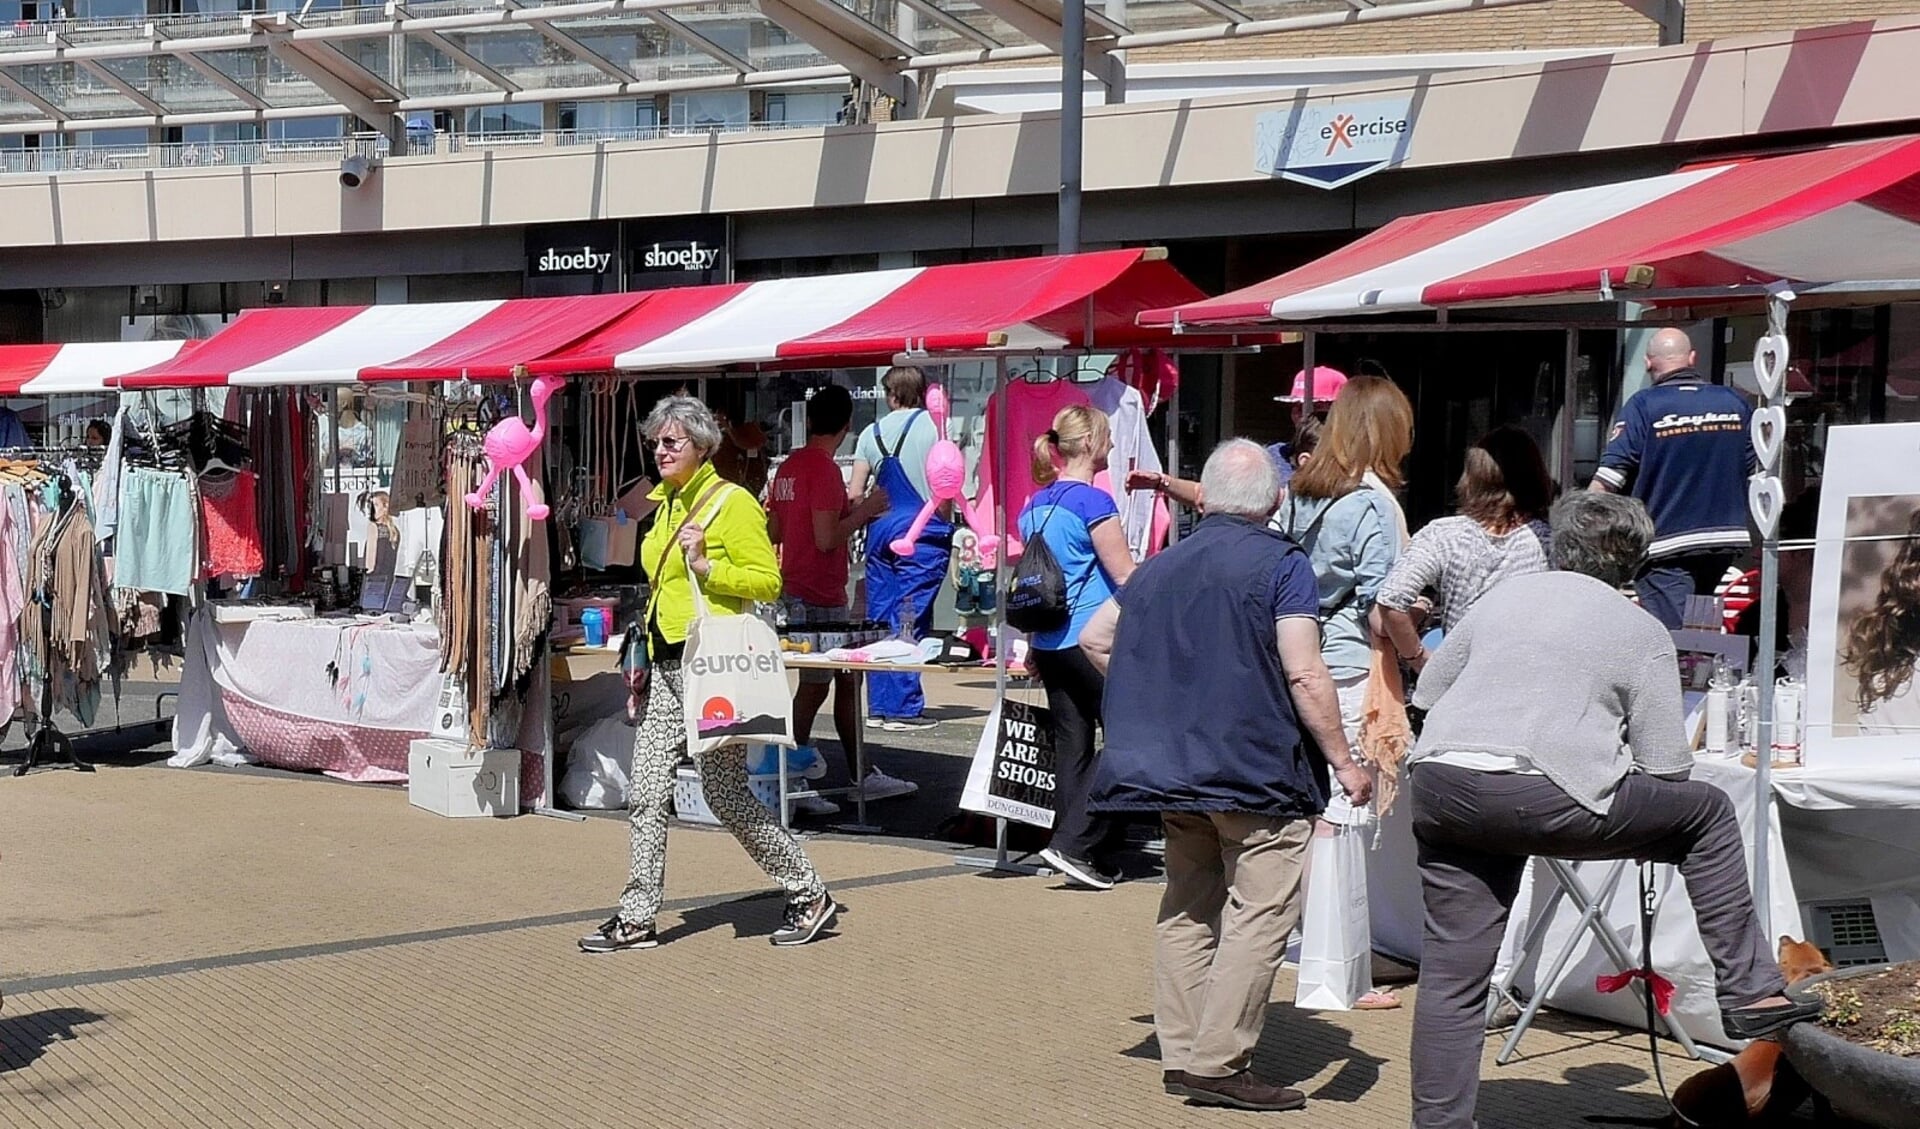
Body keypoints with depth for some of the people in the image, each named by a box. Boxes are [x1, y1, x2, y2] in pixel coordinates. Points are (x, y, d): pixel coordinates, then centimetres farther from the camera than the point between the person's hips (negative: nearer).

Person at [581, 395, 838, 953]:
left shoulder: (732, 502, -8)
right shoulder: (666, 503, 17)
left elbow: (768, 581, -12)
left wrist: (706, 566, -22)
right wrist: (648, 656, 26)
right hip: (667, 666, 8)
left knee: (725, 794, -3)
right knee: (647, 793, 4)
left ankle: (809, 895, 11)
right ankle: (636, 918, 11)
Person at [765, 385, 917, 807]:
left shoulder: (789, 467, 10)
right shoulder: (825, 470, -17)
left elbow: (774, 532, 15)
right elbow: (826, 539, -23)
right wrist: (863, 511, -9)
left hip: (797, 590, 9)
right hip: (819, 597, -9)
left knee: (848, 680, 15)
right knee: (815, 685, -2)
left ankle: (865, 776, 22)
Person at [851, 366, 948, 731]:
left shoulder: (872, 432, 9)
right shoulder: (934, 426, -3)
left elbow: (855, 494, 5)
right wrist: (945, 522, 7)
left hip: (881, 533, 4)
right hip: (923, 535, -4)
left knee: (879, 621, 9)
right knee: (910, 622, -5)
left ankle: (878, 706, 11)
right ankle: (904, 708, -6)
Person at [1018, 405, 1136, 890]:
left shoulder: (1036, 504, 12)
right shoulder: (1093, 501, -12)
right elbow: (1126, 576, -11)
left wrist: (1033, 647, 26)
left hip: (1050, 644, 8)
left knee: (1071, 745, 11)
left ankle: (1079, 851, 14)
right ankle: (1075, 843, -4)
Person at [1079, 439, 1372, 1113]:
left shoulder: (1160, 567, 12)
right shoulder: (1282, 565, -7)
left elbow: (1094, 639, 18)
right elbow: (1304, 676, -14)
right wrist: (1344, 761, -9)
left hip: (1170, 768, 7)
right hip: (1259, 772, -7)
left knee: (1189, 907, 14)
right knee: (1260, 912, -3)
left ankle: (1181, 1056, 16)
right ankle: (1219, 1064, -6)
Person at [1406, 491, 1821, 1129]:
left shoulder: (1503, 596, 22)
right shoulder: (1643, 633, 10)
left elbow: (1427, 692, 27)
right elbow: (1667, 767, 5)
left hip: (1437, 784, 5)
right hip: (1542, 798, -4)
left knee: (1451, 975, 11)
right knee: (1708, 814, 16)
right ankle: (1750, 993, 18)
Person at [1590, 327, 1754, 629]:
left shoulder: (1645, 405, -9)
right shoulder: (1735, 402, 6)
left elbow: (1610, 477, -13)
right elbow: (1754, 468, 15)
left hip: (1667, 542, -6)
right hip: (1725, 539, 6)